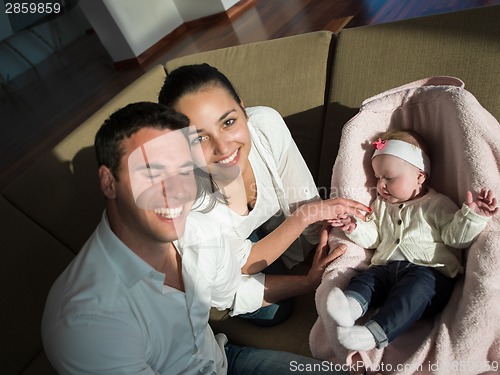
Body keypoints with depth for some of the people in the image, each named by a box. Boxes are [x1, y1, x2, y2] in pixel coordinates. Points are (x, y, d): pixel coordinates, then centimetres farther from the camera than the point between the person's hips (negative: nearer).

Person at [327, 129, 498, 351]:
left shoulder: (437, 204, 11)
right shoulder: (381, 206, 24)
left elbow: (455, 236, 2)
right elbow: (372, 237, 22)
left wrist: (472, 215, -14)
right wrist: (355, 228, 4)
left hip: (429, 272, -5)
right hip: (387, 266, 6)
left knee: (416, 287, -35)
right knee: (366, 277, -22)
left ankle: (376, 333, -50)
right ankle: (352, 304, -52)